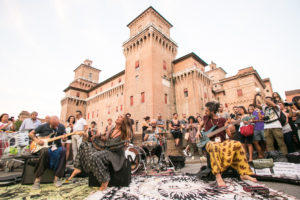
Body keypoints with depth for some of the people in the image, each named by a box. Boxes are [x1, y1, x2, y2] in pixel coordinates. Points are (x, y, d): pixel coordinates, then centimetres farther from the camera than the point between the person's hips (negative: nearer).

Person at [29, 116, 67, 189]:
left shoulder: (61, 127, 3)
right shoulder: (43, 126, -1)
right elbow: (31, 133, 10)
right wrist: (36, 140, -8)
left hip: (56, 147, 1)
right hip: (44, 146, -1)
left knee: (63, 150, -35)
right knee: (45, 151, -39)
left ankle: (57, 178, -24)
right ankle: (37, 179, -23)